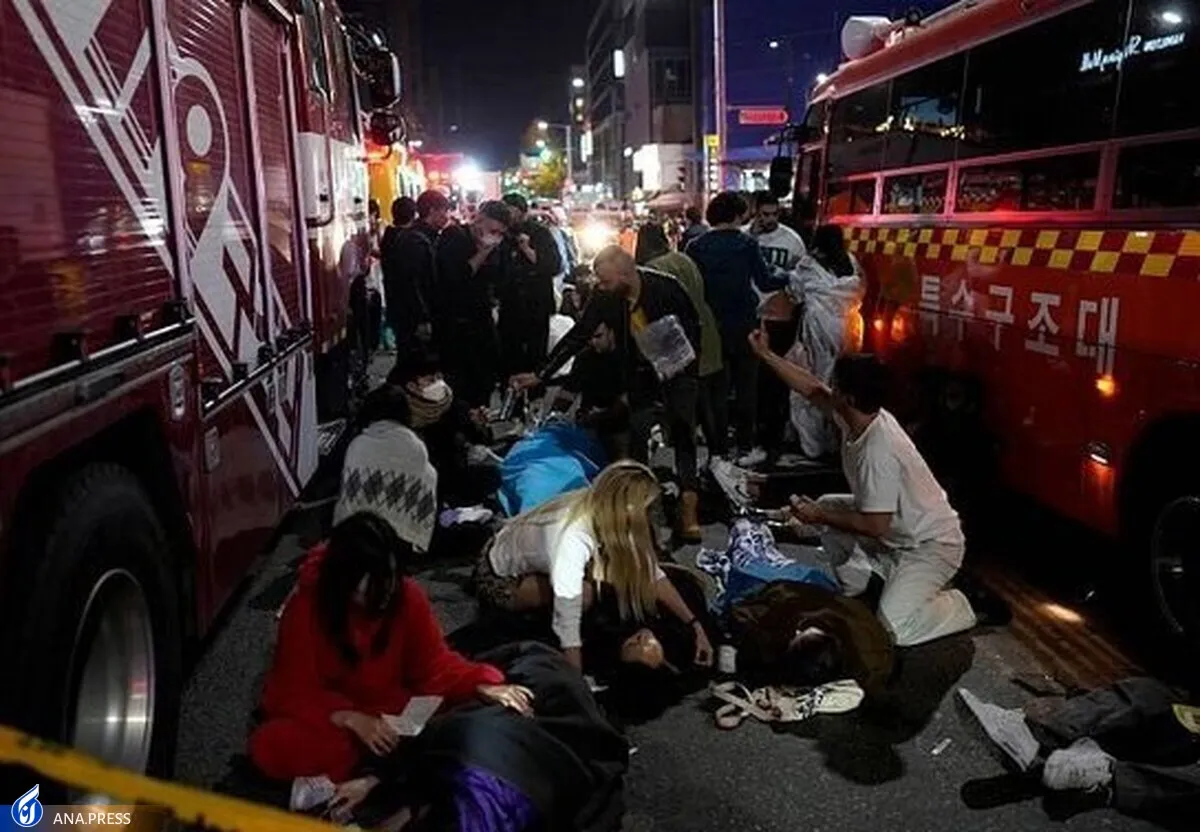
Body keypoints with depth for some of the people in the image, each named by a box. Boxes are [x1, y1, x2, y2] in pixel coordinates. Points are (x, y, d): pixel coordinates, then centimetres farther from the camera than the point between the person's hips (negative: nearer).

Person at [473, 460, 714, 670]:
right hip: (498, 580, -7)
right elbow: (567, 625, -38)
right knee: (585, 593, -29)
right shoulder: (572, 538, -39)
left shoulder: (601, 514, -17)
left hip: (533, 563, 7)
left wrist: (695, 626, -10)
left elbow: (652, 574, -8)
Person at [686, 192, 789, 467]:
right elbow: (764, 282, -8)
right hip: (743, 325, -2)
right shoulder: (747, 244, -8)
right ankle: (745, 448, 11)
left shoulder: (696, 247, -3)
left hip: (711, 328, 3)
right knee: (746, 386, 7)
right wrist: (789, 278, 8)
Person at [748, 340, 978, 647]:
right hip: (897, 531, 9)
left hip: (932, 546, -9)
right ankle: (856, 588, 23)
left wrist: (819, 516, -17)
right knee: (827, 506, 15)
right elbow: (812, 388, 7)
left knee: (890, 629, -23)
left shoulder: (879, 453, -33)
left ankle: (959, 607, 4)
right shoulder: (858, 416, -8)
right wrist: (766, 355, 10)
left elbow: (874, 526, -28)